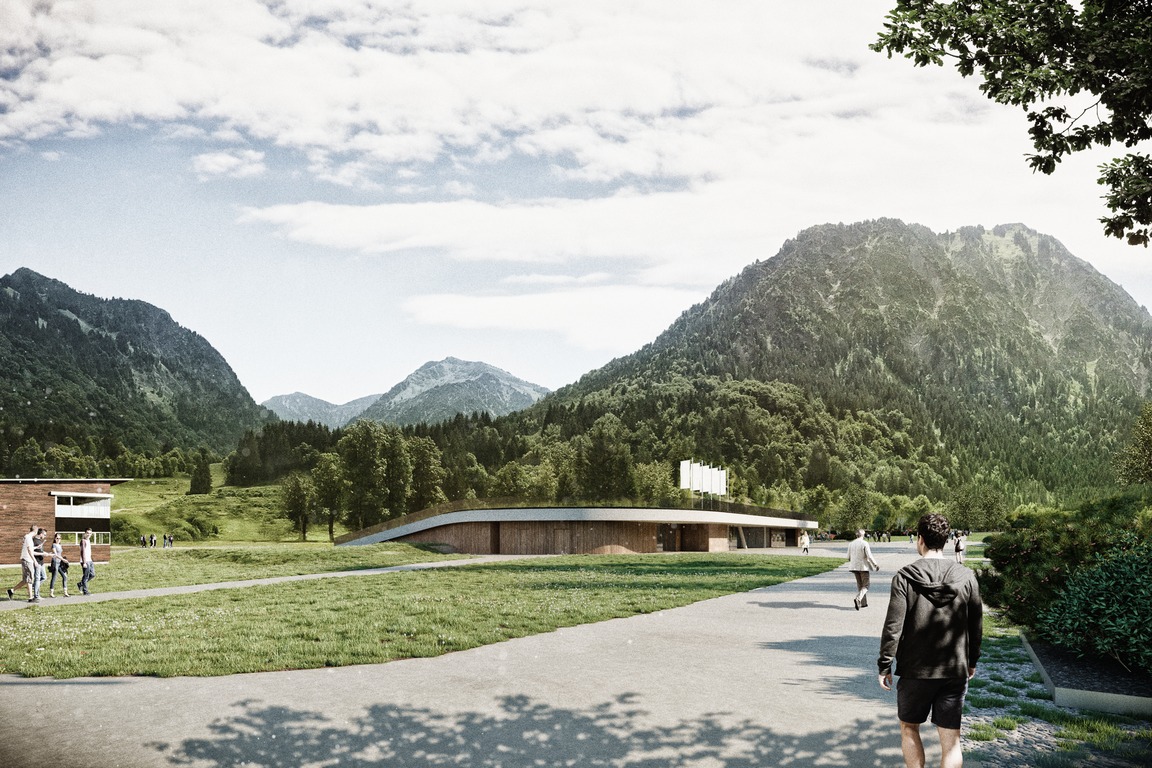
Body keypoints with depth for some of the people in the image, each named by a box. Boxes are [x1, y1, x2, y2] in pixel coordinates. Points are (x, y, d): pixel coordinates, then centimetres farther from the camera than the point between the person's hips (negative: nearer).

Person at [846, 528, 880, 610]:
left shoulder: (851, 543, 2)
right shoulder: (864, 543, -12)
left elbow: (848, 557, 6)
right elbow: (869, 556, -15)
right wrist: (876, 564, -4)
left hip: (854, 566, 5)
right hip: (863, 566, -5)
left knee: (860, 585, 16)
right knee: (866, 585, 3)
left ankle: (863, 603, 19)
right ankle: (857, 599, -19)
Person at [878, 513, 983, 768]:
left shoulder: (905, 577, -11)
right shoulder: (966, 577, -1)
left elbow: (893, 626, -12)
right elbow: (976, 625, 7)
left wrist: (884, 666, -3)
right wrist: (972, 661, 21)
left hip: (915, 671, -2)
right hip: (955, 671, 2)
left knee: (909, 729, 18)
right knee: (951, 741, 7)